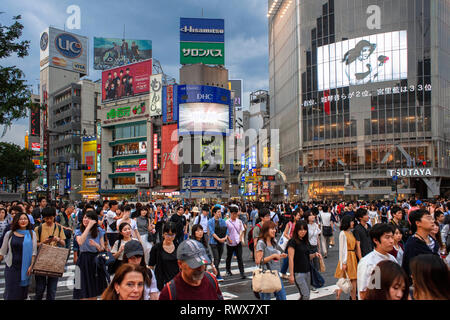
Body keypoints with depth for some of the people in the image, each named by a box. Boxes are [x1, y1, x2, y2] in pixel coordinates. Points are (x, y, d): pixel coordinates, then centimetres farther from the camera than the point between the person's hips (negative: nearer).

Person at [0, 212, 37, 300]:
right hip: (11, 266, 0)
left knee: (22, 292, 6)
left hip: (25, 268, 0)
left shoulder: (31, 234, 2)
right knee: (11, 291, 0)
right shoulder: (9, 234, 3)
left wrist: (31, 265, -10)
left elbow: (34, 251, -1)